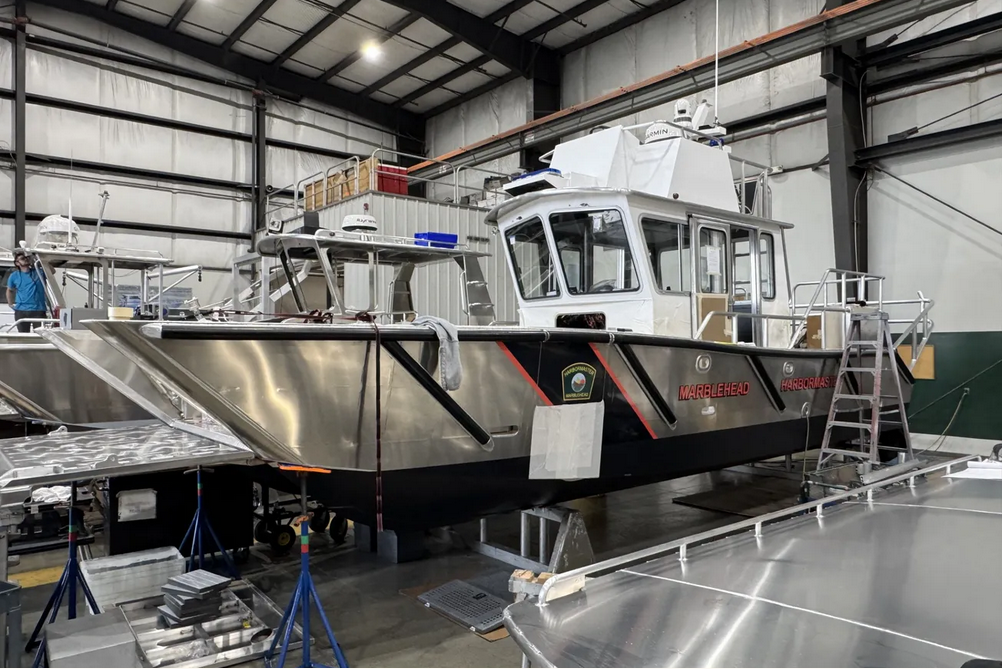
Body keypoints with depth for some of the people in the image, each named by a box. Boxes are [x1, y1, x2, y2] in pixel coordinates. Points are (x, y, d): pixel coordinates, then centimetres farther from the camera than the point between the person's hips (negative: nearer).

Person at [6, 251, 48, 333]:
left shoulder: (39, 272, 5)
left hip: (39, 310, -2)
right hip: (21, 311, 2)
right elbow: (10, 290, 22)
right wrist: (11, 304, 16)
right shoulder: (14, 276, 8)